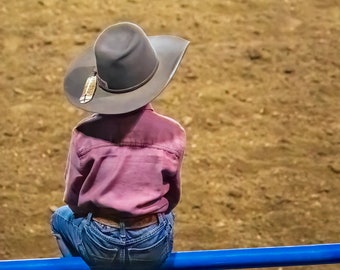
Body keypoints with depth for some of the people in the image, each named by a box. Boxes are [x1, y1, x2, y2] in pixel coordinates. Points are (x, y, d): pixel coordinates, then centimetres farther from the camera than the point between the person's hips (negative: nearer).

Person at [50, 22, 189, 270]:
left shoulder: (86, 135, -14)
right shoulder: (172, 134, -14)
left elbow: (73, 199, 0)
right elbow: (172, 196, 1)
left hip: (98, 243, 0)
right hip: (153, 246, 1)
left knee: (61, 218, 34)